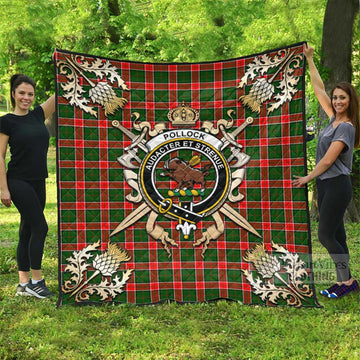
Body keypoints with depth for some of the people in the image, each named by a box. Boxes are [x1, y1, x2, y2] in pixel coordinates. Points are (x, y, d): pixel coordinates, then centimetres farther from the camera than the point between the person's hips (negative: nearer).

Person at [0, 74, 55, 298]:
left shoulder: (38, 115, 10)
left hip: (38, 183, 6)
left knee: (28, 231, 9)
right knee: (40, 227, -10)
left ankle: (24, 283, 16)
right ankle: (36, 280, 0)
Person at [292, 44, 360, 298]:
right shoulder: (335, 118, 10)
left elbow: (328, 160, -16)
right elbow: (318, 89, 17)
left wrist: (307, 178, -5)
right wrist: (310, 60, 19)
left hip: (337, 186, -8)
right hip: (326, 185, 8)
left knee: (326, 235, -7)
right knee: (335, 236, 10)